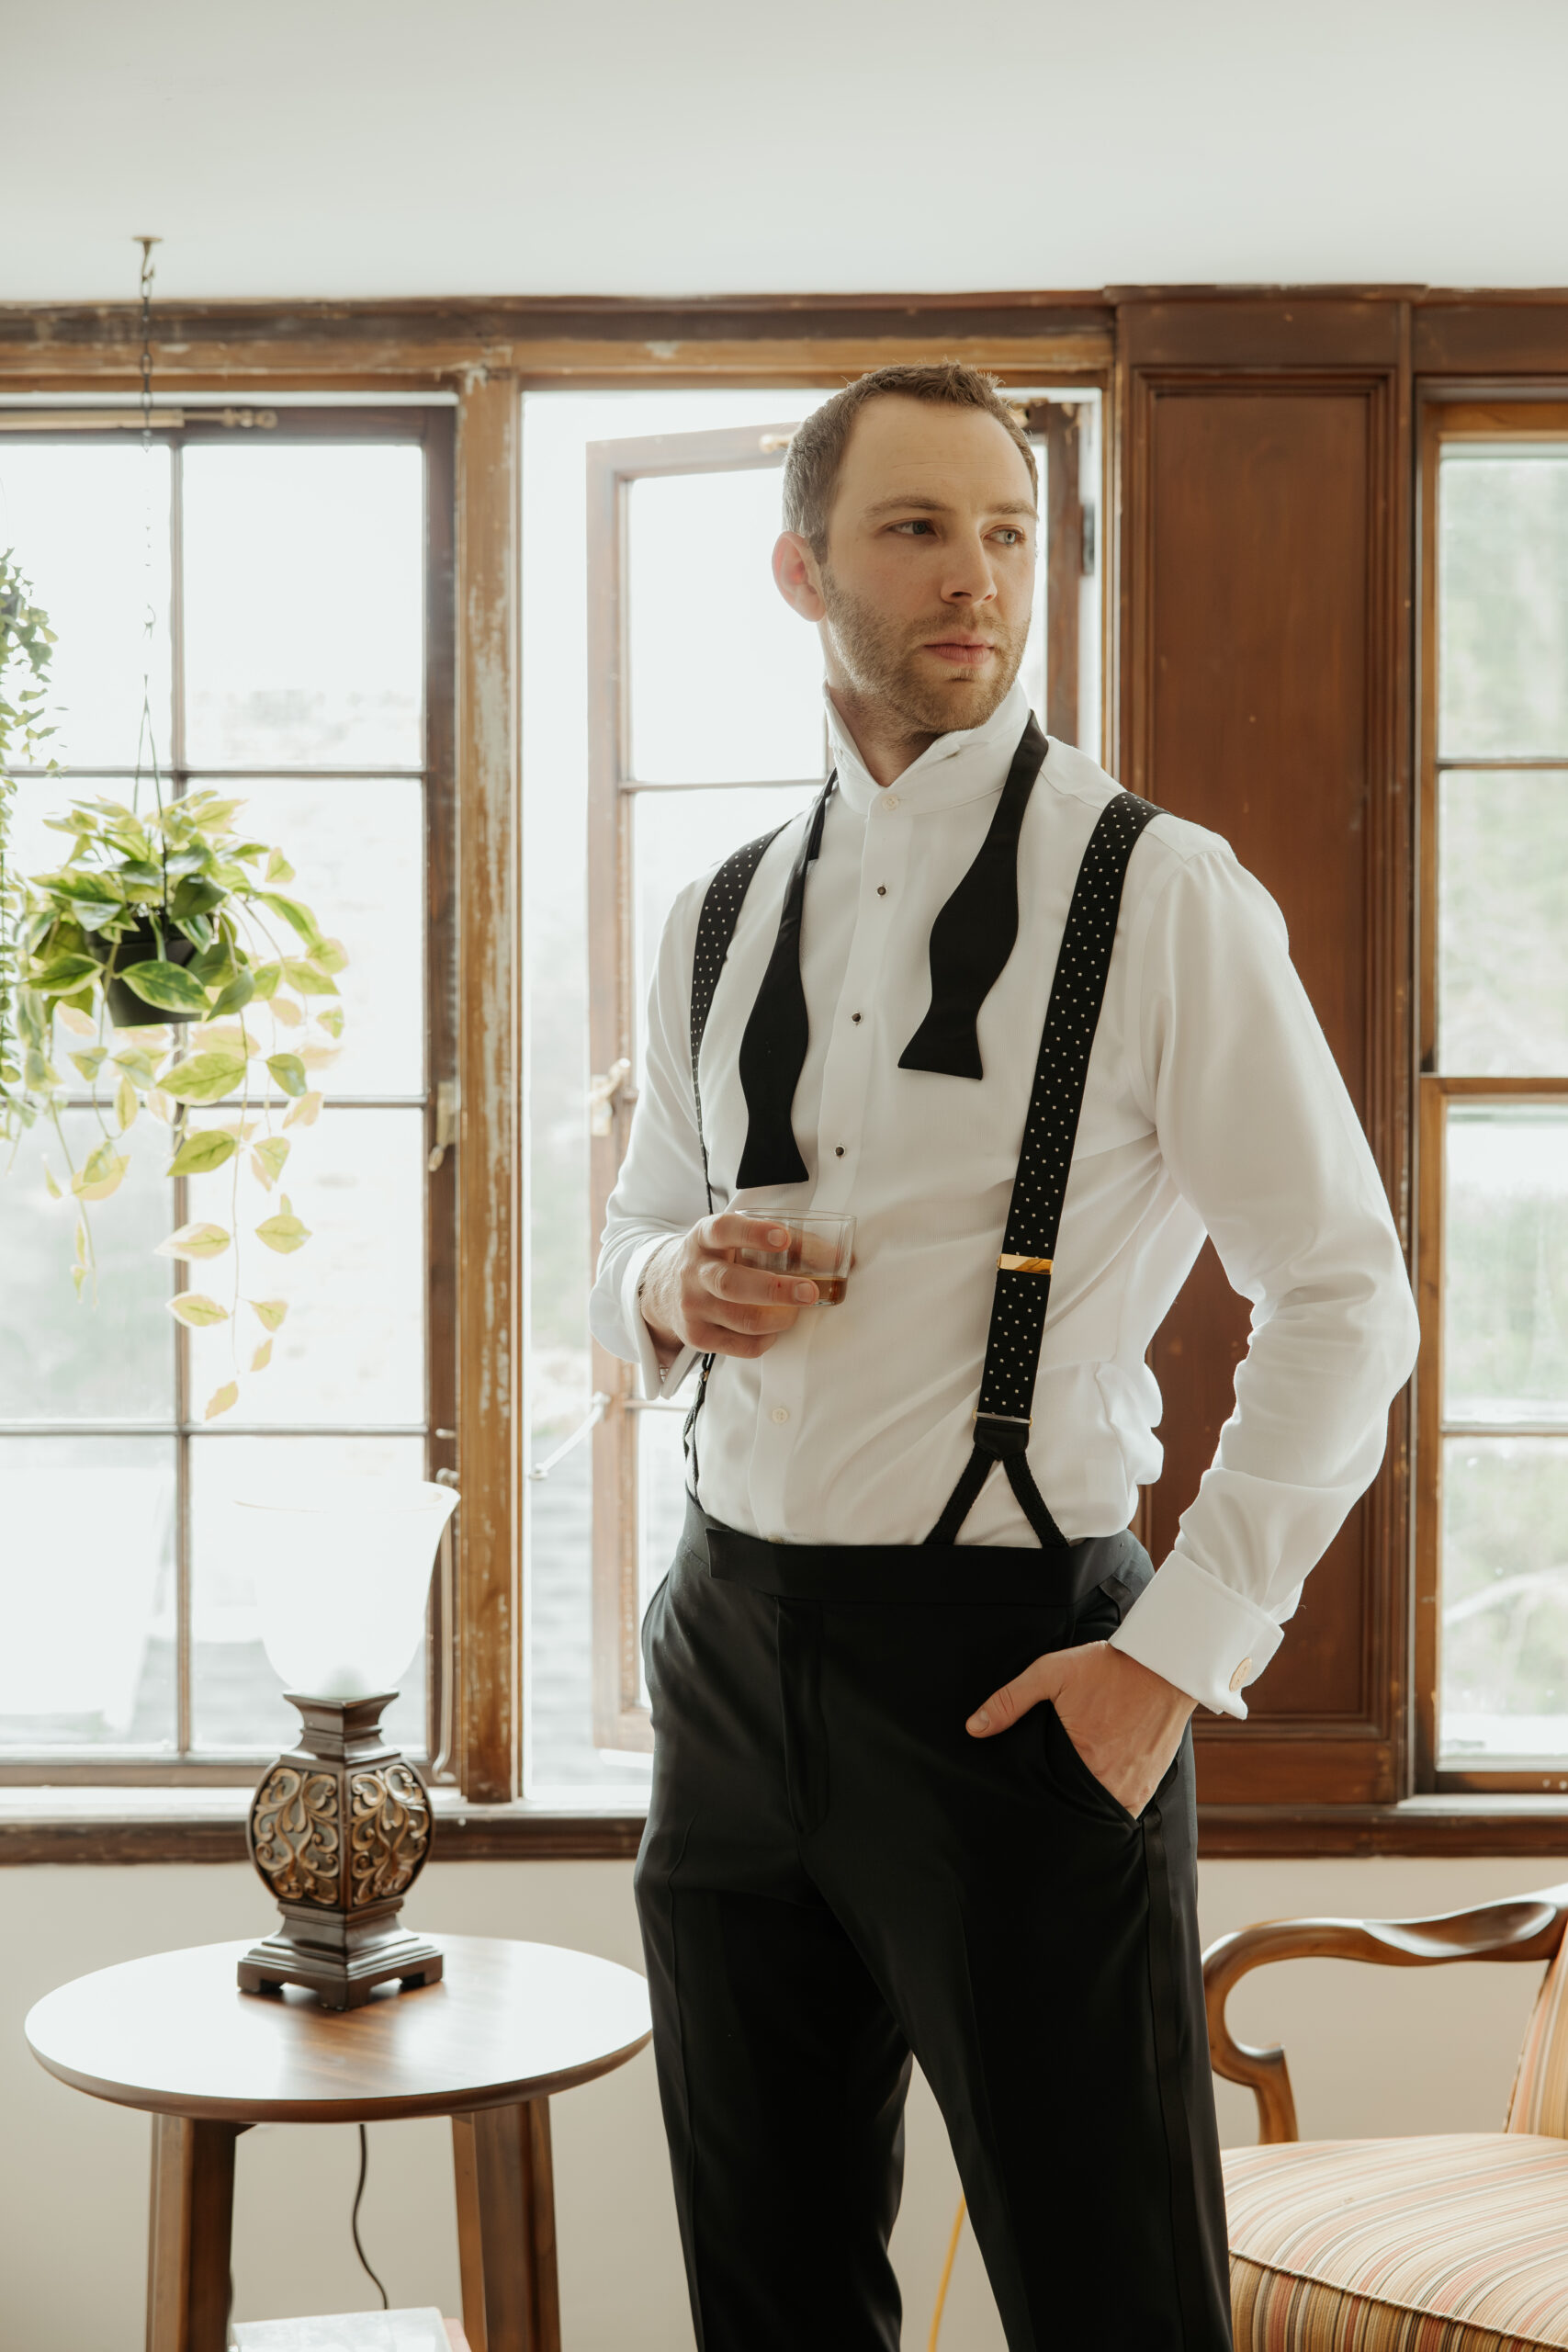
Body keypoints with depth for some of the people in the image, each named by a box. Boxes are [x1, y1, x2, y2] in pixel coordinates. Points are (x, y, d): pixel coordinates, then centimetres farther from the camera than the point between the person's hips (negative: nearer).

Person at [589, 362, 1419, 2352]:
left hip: (1010, 1668, -5)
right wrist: (671, 1284, -3)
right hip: (732, 1650, 6)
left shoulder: (1164, 899, -7)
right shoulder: (717, 924, 10)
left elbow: (1345, 1299, -7)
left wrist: (1180, 1654, -14)